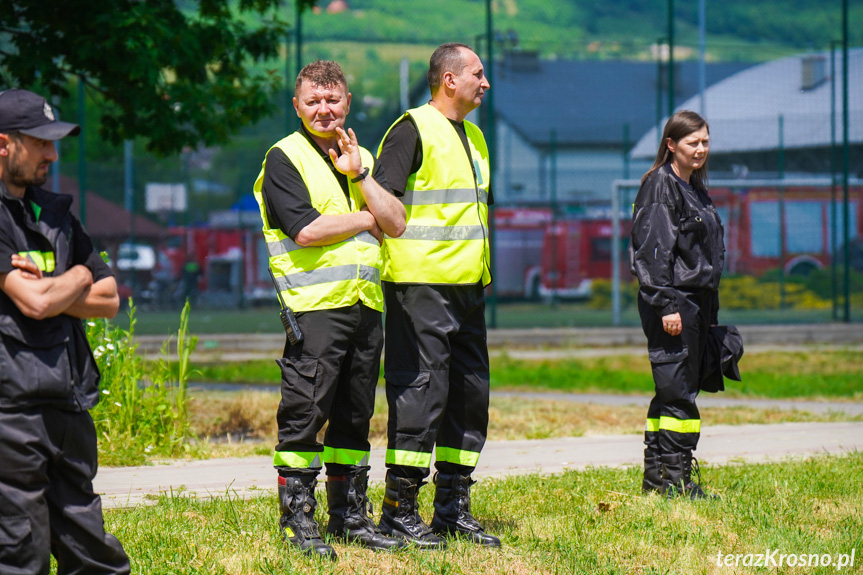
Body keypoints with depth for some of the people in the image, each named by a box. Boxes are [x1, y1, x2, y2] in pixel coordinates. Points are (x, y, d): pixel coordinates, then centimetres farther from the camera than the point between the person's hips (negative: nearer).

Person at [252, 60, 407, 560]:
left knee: (355, 415, 10)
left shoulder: (364, 158, 19)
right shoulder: (285, 158, 0)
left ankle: (350, 514, 17)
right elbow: (305, 228, -13)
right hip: (314, 306, -6)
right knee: (305, 414, -7)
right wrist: (367, 218, -2)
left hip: (366, 304, 6)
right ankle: (298, 520, -2)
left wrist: (359, 175, -4)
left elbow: (396, 223, 7)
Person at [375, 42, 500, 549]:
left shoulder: (474, 137, 19)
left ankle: (454, 507, 17)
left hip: (468, 286, 9)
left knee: (470, 392, 9)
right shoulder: (413, 129, -8)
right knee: (420, 392, -8)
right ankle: (398, 511, -3)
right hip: (421, 284, -9)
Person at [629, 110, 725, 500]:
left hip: (697, 301, 9)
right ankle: (677, 479, -9)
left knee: (673, 391, 11)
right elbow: (655, 249, -16)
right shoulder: (660, 186, -9)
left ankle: (655, 475, 15)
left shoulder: (694, 188, 19)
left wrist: (709, 313, 21)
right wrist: (667, 305, -22)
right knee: (678, 392, -10)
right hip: (672, 299, -9)